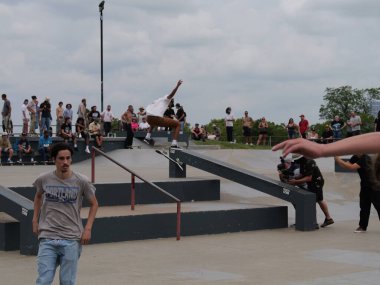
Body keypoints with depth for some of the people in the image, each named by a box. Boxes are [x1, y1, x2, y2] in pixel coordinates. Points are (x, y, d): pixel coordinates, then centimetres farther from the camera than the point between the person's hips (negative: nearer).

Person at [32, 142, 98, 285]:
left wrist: (88, 229, -1)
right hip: (47, 238, 1)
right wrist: (35, 220, 15)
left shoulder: (81, 181, -5)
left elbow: (94, 204, 9)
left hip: (72, 240, -1)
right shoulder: (44, 179, -1)